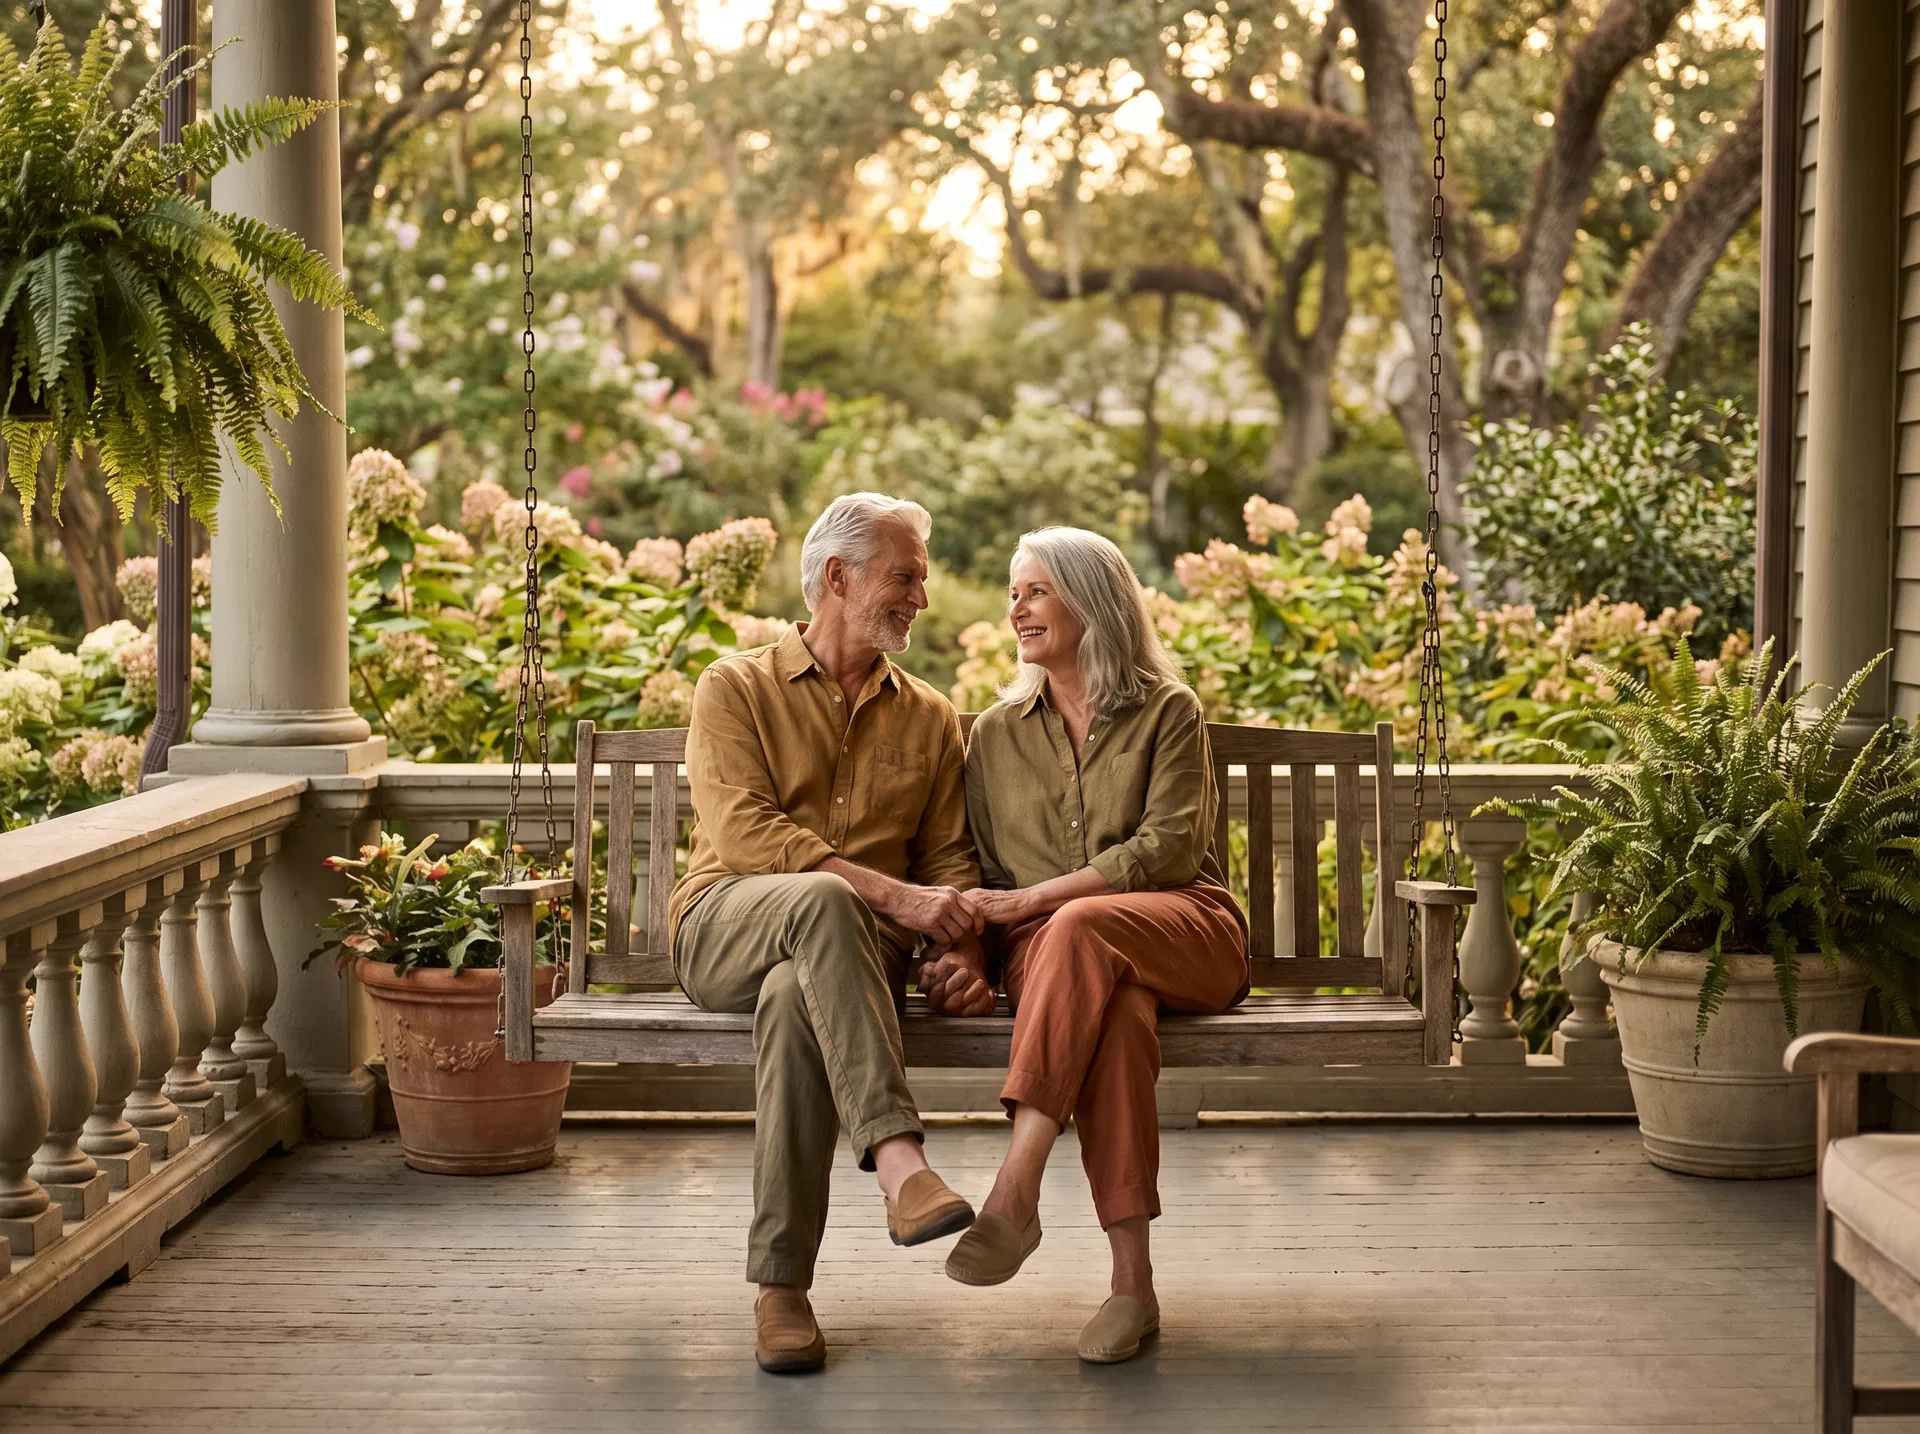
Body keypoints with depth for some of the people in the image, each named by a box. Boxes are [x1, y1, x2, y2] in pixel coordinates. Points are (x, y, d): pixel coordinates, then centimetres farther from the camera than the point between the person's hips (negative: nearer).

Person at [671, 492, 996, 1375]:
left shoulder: (929, 720, 20)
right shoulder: (736, 689, 7)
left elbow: (949, 858, 13)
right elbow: (743, 834, -9)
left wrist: (961, 950, -10)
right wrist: (891, 893, -19)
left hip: (848, 946, 2)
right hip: (724, 927, -2)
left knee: (796, 997, -37)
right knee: (822, 898, -39)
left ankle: (781, 1285, -34)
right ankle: (897, 1160, -48)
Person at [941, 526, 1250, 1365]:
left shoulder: (1168, 711, 6)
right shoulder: (997, 734, 18)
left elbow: (1168, 848, -7)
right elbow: (978, 869, 16)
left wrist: (1032, 898, -14)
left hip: (1183, 931, -2)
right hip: (1050, 952, 2)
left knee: (1082, 929, -39)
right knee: (1114, 1009, -37)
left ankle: (1016, 1189, -45)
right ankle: (1132, 1282, -42)